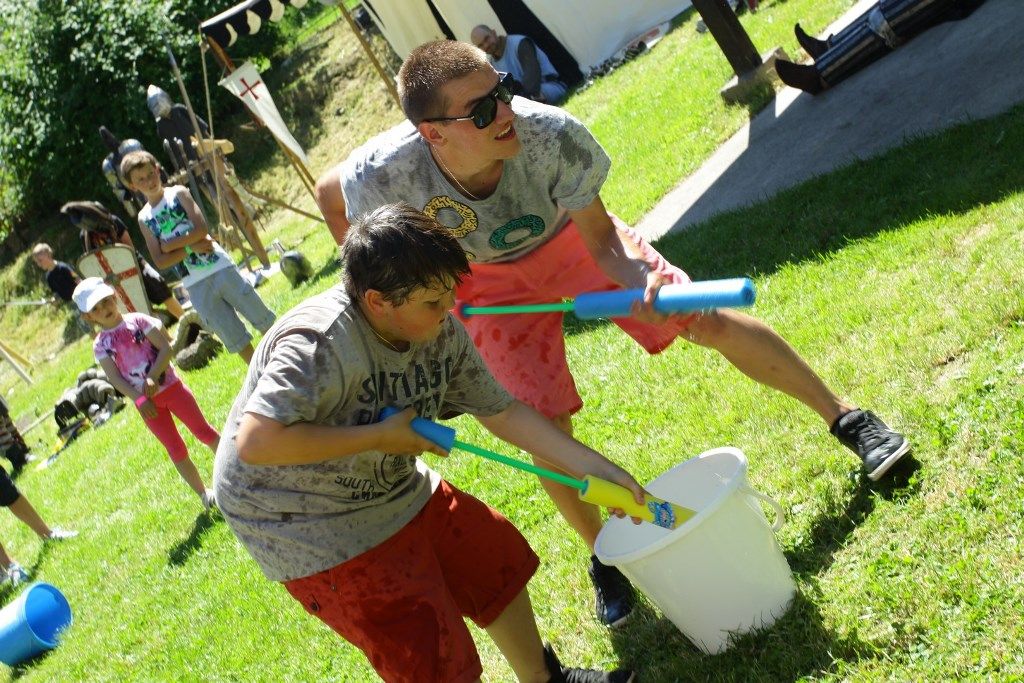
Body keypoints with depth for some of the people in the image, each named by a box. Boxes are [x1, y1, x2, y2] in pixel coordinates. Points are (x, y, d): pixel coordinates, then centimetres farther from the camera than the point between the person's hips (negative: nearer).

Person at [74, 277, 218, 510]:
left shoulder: (138, 321, -7)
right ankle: (203, 493, 21)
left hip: (171, 386, -1)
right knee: (177, 450, 9)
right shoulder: (101, 345, -4)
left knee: (203, 431, 8)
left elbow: (165, 348, -12)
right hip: (148, 402, 1)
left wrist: (152, 377, -24)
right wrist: (139, 400, -22)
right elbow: (115, 378, -10)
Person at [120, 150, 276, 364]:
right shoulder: (144, 218, 5)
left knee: (262, 318, 6)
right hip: (196, 286, 2)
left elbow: (201, 229, -11)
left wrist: (171, 245, -10)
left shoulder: (178, 194, 0)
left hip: (220, 267, -1)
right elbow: (160, 261, -2)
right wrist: (190, 248, -13)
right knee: (236, 340, 6)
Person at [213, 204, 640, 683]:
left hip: (394, 492, 8)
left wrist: (595, 469, -3)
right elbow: (254, 442, -41)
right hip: (311, 530, -8)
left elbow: (502, 413, 1)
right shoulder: (318, 345, -32)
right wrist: (379, 435, -32)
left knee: (497, 556, 18)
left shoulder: (442, 333, -8)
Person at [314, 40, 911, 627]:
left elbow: (602, 239, -25)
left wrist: (641, 281, -46)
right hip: (491, 281, 0)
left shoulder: (549, 134, -40)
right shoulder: (384, 174, -38)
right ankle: (604, 557, 24)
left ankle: (845, 417, 15)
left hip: (569, 236, 0)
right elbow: (329, 194, -12)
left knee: (708, 320, -4)